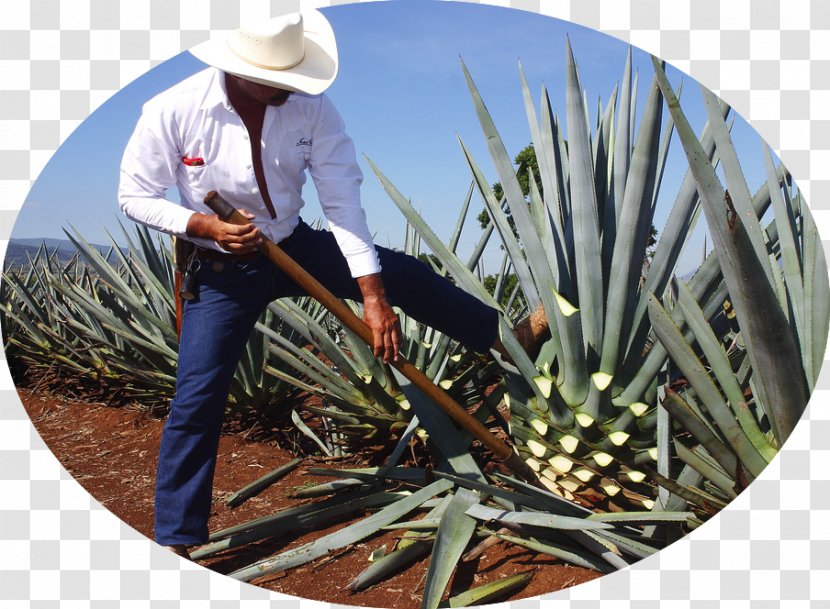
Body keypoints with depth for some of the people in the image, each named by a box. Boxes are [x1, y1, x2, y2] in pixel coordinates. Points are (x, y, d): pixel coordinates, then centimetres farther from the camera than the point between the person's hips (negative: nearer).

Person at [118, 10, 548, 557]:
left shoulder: (311, 107, -17)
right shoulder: (172, 111, -19)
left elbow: (343, 202, -19)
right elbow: (134, 196, -8)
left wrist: (373, 296, -23)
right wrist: (204, 225, -26)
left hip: (297, 248, 2)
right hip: (223, 272, -2)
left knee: (403, 275, -7)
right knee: (196, 400, -5)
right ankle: (176, 540, 11)